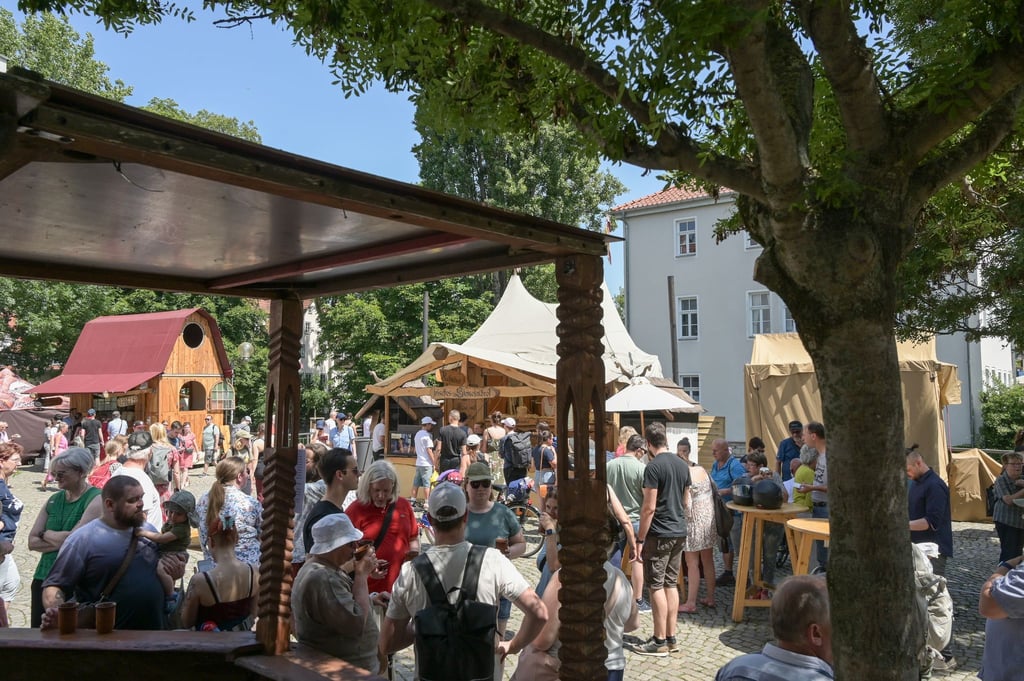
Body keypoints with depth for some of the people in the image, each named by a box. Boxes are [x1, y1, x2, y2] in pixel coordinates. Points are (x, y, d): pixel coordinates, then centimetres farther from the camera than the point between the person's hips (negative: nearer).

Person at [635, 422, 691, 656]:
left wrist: (640, 539, -12)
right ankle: (671, 638, 19)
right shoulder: (683, 465, 7)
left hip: (659, 534, -8)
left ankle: (660, 641, 5)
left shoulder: (653, 467, -16)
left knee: (656, 586, 0)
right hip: (679, 532, 8)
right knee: (671, 584, 13)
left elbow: (649, 507, -18)